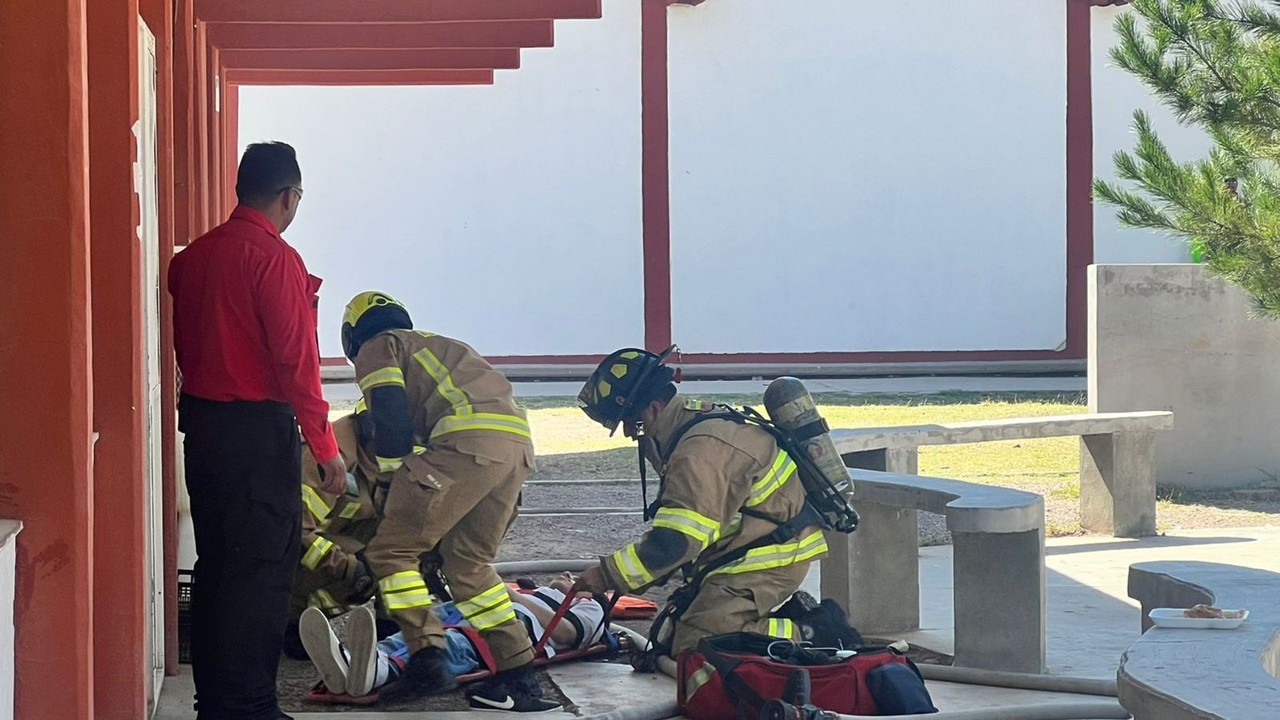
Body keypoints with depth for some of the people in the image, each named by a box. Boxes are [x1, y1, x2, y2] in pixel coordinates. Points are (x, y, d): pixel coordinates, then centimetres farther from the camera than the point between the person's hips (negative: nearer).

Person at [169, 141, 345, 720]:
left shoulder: (192, 256, 8)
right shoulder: (275, 259, -15)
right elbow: (296, 361, -17)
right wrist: (325, 447, -12)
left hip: (200, 421, 8)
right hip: (259, 427, -8)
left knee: (215, 560, 14)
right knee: (263, 565, -3)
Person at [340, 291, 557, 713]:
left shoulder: (377, 349, 17)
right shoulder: (435, 346, 39)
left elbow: (390, 419, 2)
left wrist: (387, 485, 11)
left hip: (468, 440, -8)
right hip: (519, 444, 8)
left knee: (392, 550, 1)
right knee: (467, 562, 19)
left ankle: (427, 659, -10)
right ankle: (519, 677, 14)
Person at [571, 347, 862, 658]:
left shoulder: (701, 450, -23)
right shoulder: (695, 420, 9)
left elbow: (676, 541, -25)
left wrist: (609, 574, -18)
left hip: (769, 560, -10)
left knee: (693, 648, -18)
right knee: (669, 642, 8)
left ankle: (813, 632, -12)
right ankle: (794, 618, 10)